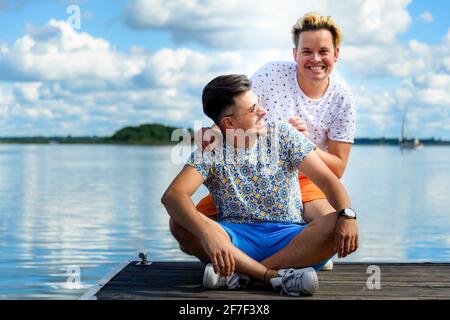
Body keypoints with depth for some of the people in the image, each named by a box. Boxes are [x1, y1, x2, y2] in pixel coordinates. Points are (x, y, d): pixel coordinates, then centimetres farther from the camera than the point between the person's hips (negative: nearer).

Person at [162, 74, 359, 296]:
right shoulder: (210, 152, -5)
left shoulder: (284, 136, 1)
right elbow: (172, 195, -21)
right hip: (235, 240, -1)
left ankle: (239, 272, -31)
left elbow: (327, 180, -4)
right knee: (180, 223, -27)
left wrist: (347, 215, -26)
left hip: (288, 240, 1)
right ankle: (275, 275, -33)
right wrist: (207, 233, -40)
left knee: (336, 225, -27)